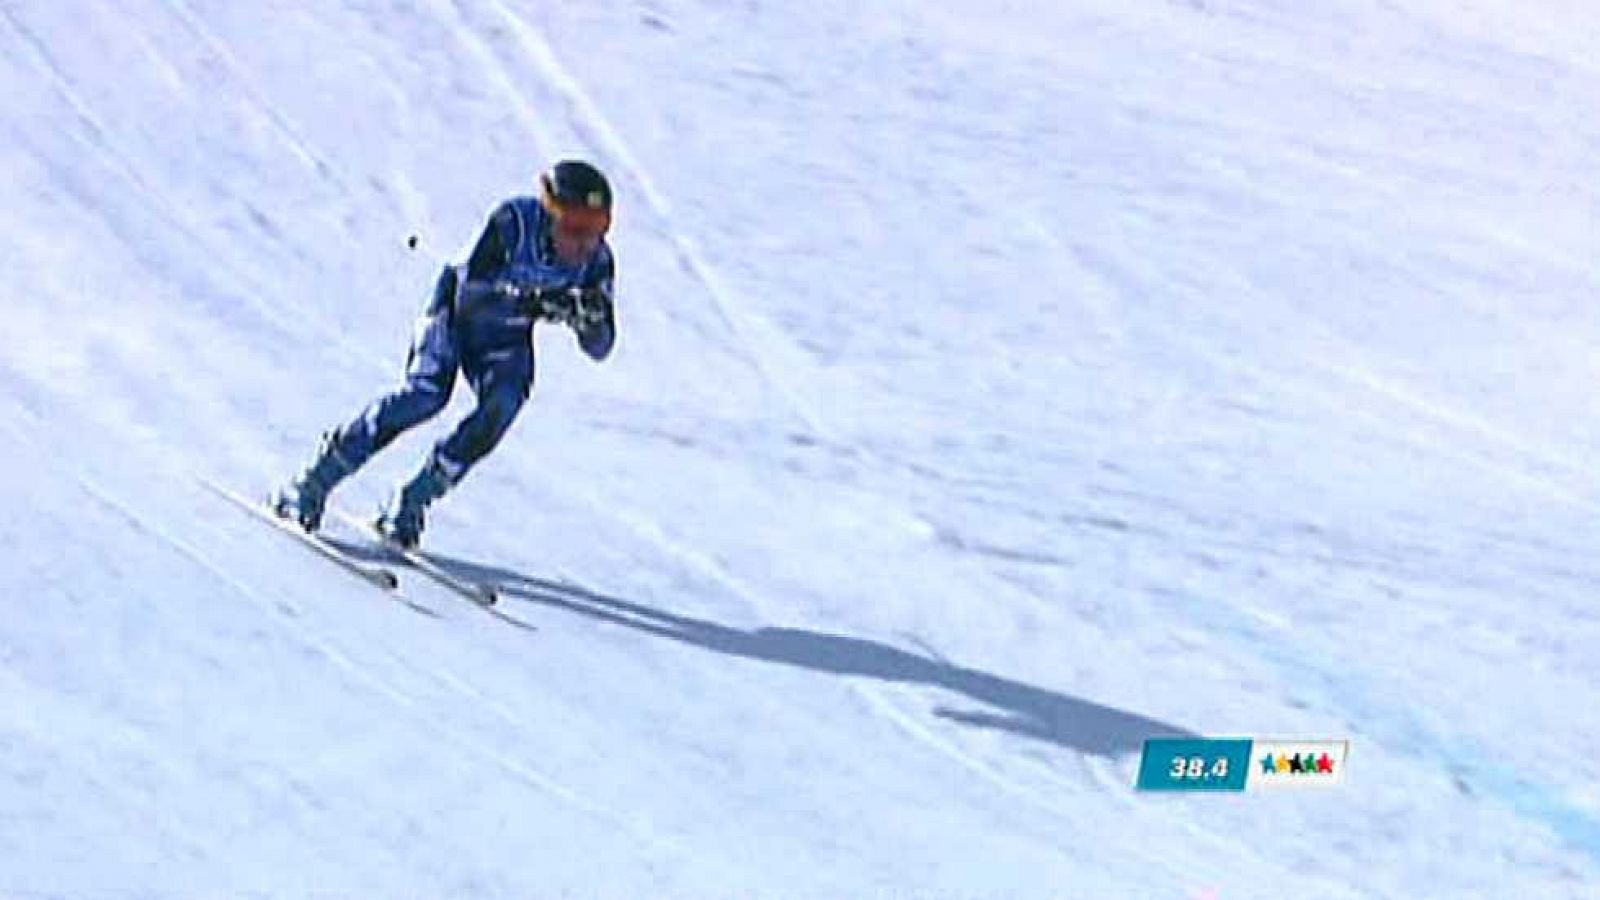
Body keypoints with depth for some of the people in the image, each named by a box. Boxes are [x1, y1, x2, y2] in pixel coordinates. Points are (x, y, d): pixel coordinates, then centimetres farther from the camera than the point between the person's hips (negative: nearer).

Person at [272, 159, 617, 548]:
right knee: (427, 394, -26)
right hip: (458, 310, -4)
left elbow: (599, 348, -17)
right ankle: (313, 481, -14)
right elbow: (470, 288, -36)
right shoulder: (515, 221, -31)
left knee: (503, 405, -24)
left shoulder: (597, 260, -20)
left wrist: (592, 318, -40)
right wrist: (528, 300, -52)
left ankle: (411, 502, -11)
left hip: (506, 337, 4)